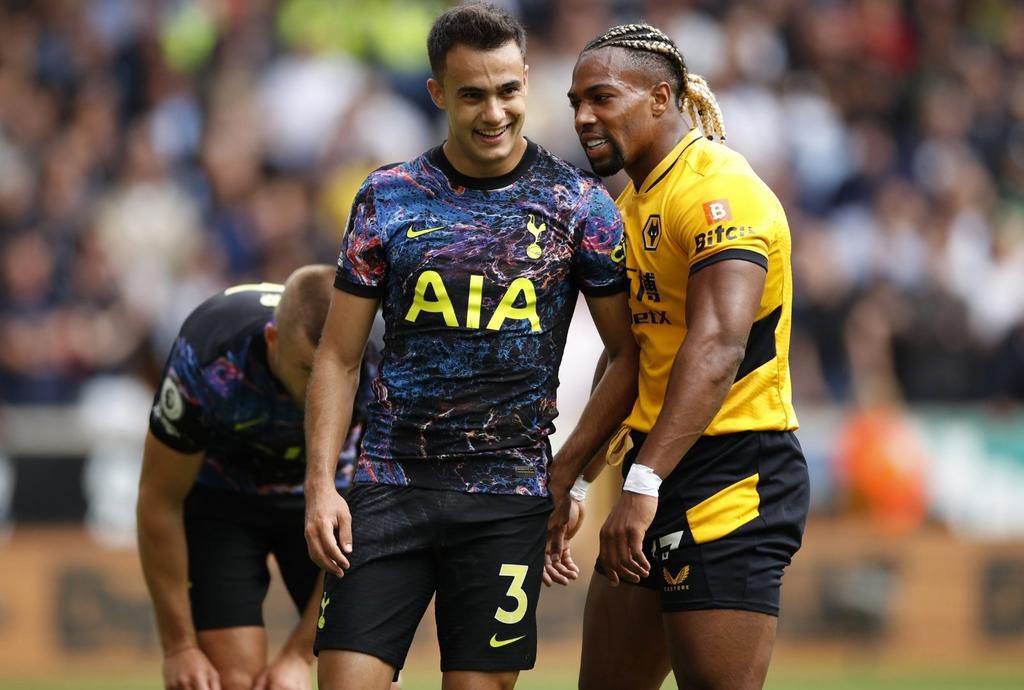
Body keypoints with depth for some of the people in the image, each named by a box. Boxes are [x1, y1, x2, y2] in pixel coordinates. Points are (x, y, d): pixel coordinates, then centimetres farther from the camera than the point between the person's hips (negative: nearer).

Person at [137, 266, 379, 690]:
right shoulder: (209, 365, -36)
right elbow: (160, 501, -22)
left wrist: (299, 654, -19)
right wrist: (179, 647, -17)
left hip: (321, 492, 2)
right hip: (218, 492, -2)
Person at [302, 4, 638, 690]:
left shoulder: (579, 203, 2)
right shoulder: (388, 198, 5)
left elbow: (629, 356, 7)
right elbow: (339, 357, 8)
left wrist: (567, 471, -1)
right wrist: (320, 485, -2)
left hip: (508, 497, -1)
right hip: (389, 482, 1)